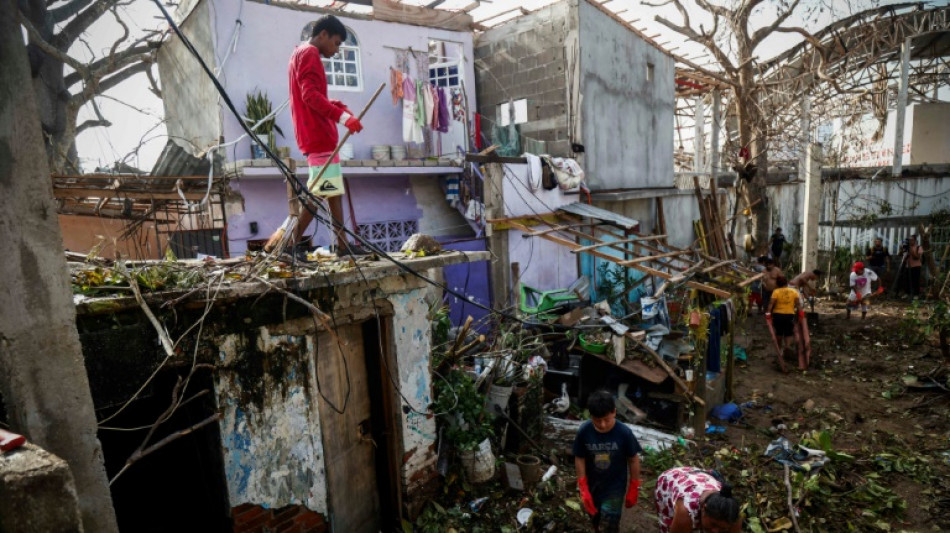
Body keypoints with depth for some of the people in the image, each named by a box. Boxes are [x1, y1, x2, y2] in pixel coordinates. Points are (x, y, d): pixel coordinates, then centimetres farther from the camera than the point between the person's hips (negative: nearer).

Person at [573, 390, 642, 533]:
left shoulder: (624, 433, -23)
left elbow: (633, 460, -9)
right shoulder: (583, 431, -19)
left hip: (615, 487, -2)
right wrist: (583, 489, -8)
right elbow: (579, 459, -8)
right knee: (596, 521, 19)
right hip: (592, 485, 2)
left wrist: (633, 489, -2)